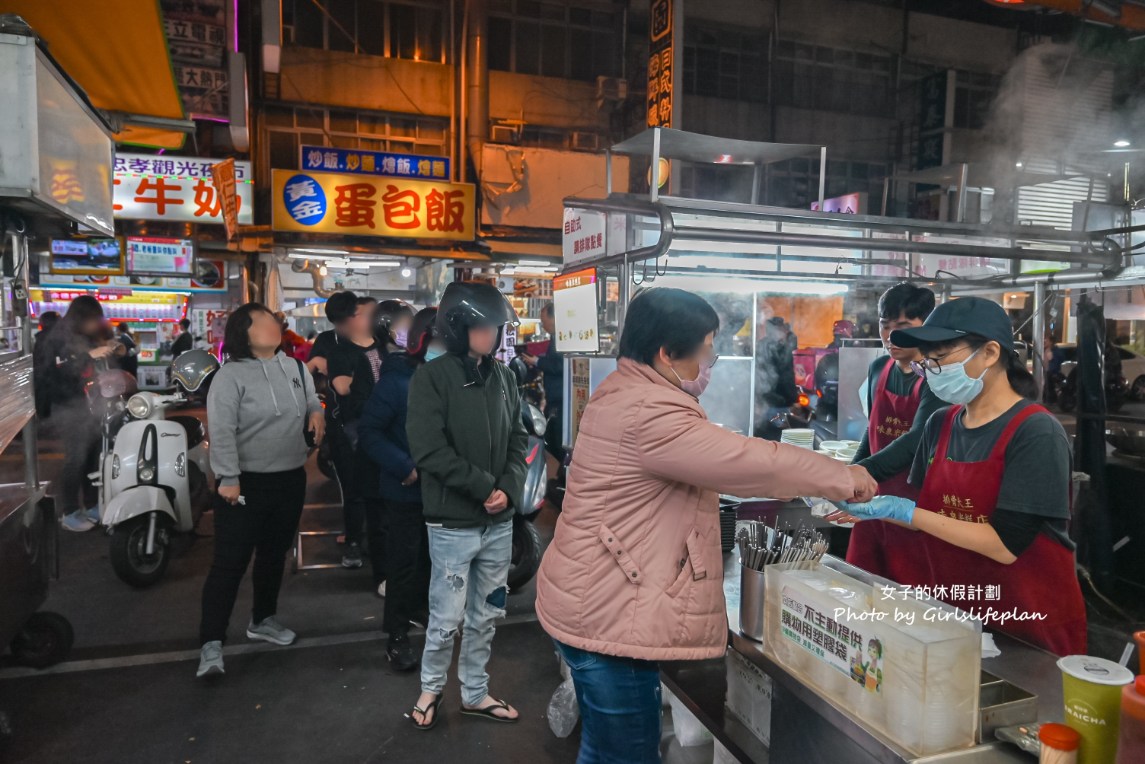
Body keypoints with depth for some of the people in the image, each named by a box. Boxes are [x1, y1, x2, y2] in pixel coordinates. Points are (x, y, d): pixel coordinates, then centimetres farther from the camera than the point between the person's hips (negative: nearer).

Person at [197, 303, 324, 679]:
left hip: (291, 479, 6)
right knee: (229, 563, -3)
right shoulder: (230, 375, -13)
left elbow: (313, 402, 19)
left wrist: (317, 413, -5)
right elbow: (220, 430, -18)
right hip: (246, 483, -6)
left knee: (274, 555, 19)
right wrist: (228, 478, -23)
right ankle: (211, 642, 6)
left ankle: (263, 620, 37)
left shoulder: (296, 368, 7)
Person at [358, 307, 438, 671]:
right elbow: (368, 431, -18)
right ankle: (397, 635, 18)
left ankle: (419, 607, 43)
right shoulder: (395, 382, -15)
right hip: (406, 491, -5)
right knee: (404, 563, 3)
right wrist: (404, 467, -24)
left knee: (430, 556, 21)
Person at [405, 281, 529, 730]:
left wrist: (509, 488, -7)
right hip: (453, 524, -5)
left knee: (486, 615, 17)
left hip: (499, 523, 5)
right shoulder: (432, 378, -11)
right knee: (447, 618, 7)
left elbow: (518, 440, 9)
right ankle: (431, 688, 33)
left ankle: (475, 693, 36)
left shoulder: (503, 378, 5)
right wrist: (483, 486, -15)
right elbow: (428, 450, -18)